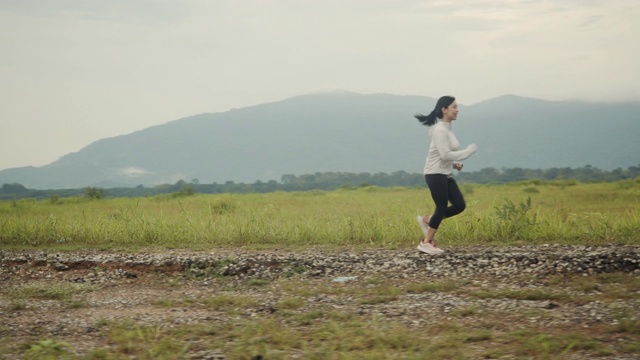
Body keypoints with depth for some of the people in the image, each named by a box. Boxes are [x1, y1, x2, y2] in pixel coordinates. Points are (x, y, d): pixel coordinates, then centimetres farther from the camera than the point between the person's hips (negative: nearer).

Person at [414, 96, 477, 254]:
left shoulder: (447, 129, 13)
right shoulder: (440, 130, -17)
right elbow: (445, 154, -24)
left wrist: (455, 163, 6)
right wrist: (468, 151, -18)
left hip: (446, 175, 9)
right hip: (435, 174, -9)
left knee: (459, 205, 3)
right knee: (442, 208, -6)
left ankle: (427, 220, 15)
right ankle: (426, 243, 5)